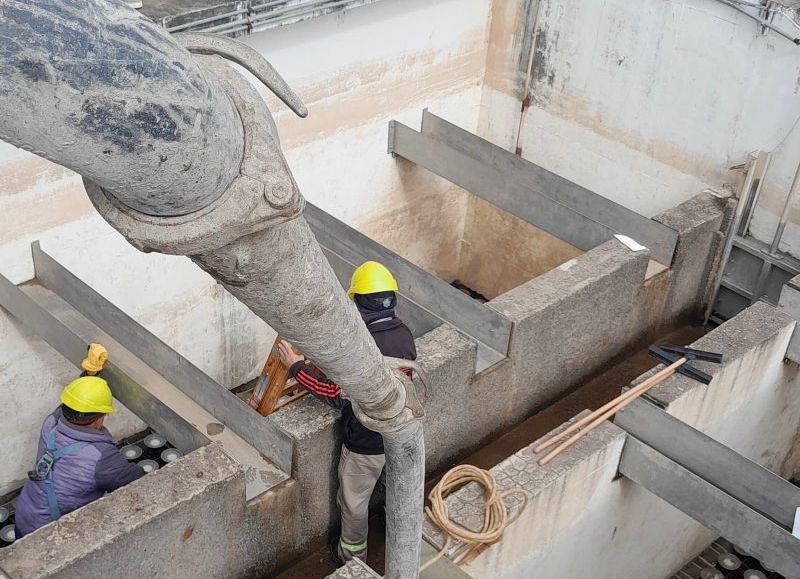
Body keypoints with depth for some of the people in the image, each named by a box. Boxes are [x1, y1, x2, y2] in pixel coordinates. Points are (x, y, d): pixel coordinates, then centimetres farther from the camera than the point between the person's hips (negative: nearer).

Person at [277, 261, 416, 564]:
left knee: (354, 501, 19)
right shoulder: (404, 334, -10)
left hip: (365, 442, -6)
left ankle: (353, 554, 41)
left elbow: (330, 391, -24)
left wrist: (295, 365, -13)